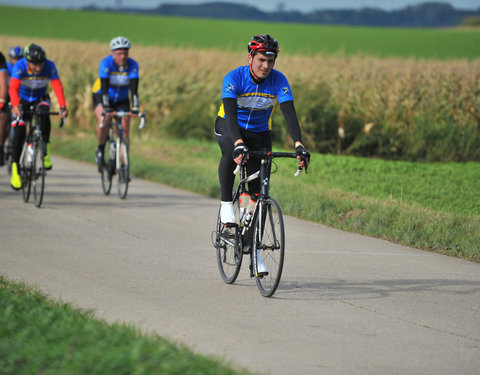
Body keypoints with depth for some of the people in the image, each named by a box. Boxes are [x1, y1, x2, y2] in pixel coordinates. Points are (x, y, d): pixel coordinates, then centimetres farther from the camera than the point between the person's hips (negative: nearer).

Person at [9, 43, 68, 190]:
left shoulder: (50, 66, -25)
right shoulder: (19, 66, -28)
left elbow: (57, 87, -35)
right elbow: (13, 88, -40)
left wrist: (63, 107, -51)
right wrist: (16, 106, -59)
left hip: (40, 99, 1)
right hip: (22, 99, -1)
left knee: (44, 113, -33)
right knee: (19, 131, -17)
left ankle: (45, 152, -20)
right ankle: (15, 168, -9)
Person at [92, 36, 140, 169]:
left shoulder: (132, 65, -21)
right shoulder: (106, 63, -27)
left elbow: (134, 88, -30)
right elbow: (104, 87, -36)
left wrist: (135, 108, -42)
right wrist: (107, 108, -47)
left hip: (122, 100, 3)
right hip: (101, 97, -3)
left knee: (124, 128, -12)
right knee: (104, 119, -31)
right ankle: (100, 149, -8)